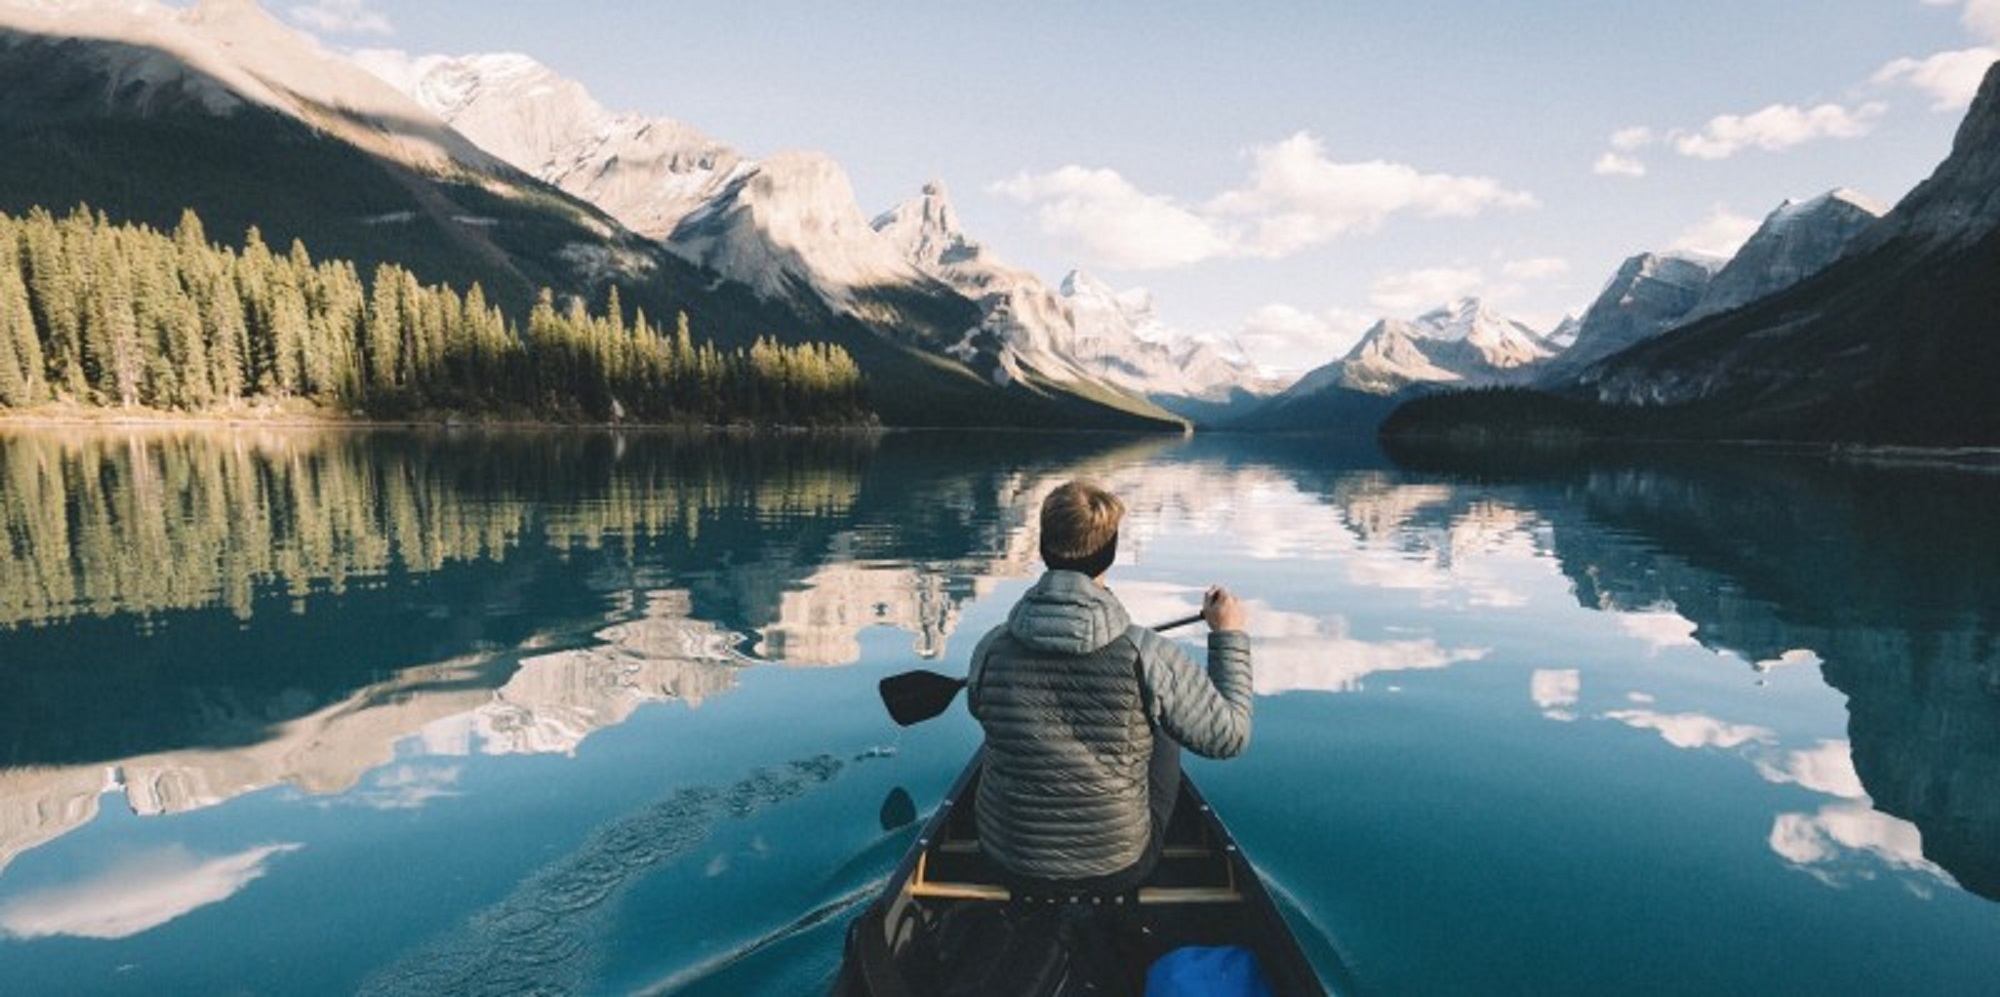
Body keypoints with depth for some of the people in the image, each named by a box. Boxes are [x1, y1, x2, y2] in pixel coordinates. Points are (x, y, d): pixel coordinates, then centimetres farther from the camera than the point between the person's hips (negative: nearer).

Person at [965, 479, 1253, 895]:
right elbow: (1230, 736, -12)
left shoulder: (991, 650, -18)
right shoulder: (1147, 657, -26)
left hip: (1007, 865, 2)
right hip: (1119, 872, -1)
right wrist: (1230, 635, 1)